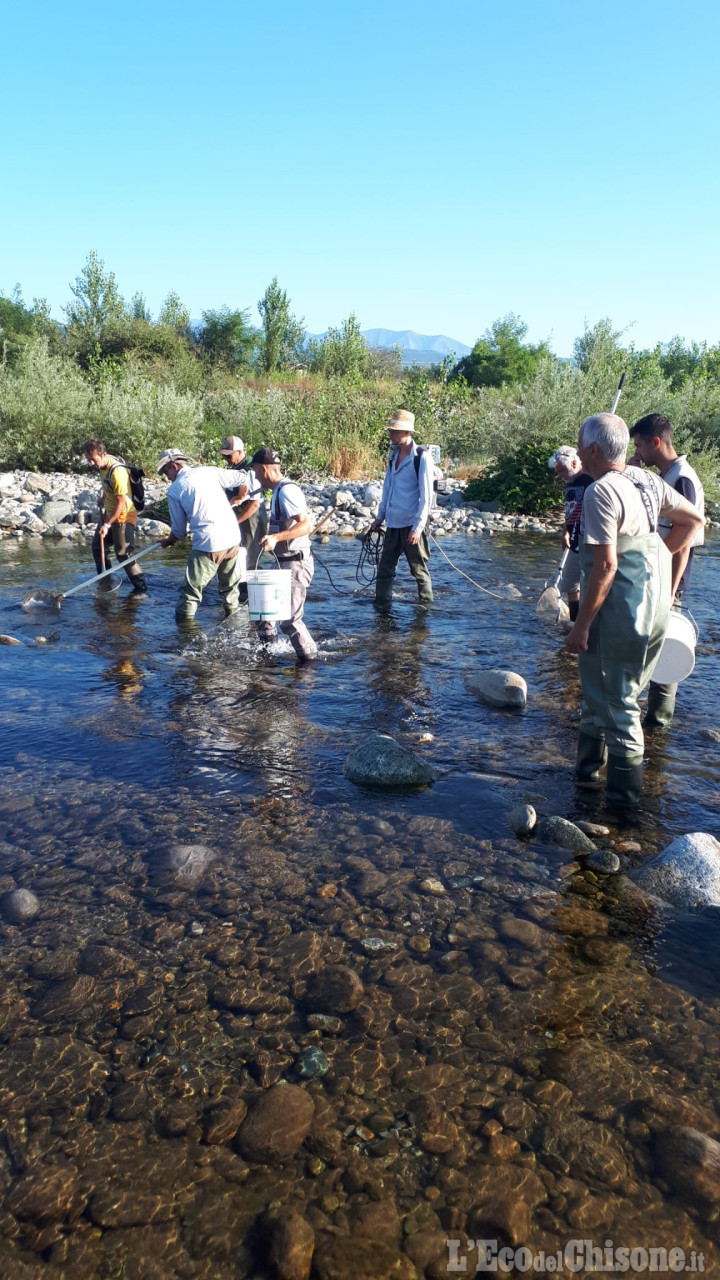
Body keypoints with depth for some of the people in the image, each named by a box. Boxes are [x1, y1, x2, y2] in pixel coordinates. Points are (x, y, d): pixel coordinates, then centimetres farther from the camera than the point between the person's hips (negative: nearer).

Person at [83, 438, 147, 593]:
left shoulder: (117, 472, -29)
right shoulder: (102, 465, -2)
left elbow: (121, 503, -26)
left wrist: (107, 525, -24)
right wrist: (102, 496, 5)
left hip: (123, 517, -10)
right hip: (108, 513, 10)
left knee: (123, 554, -10)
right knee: (98, 546, 18)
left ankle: (141, 588, -2)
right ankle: (105, 582, 33)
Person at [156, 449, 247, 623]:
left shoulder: (174, 490, 1)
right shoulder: (210, 471, 9)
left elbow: (179, 529, 6)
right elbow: (243, 478, 13)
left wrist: (168, 541, 27)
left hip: (207, 545, -4)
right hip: (233, 539, 5)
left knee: (191, 591, 4)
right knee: (230, 586, 23)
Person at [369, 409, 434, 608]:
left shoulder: (422, 458, -12)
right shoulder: (393, 455, 10)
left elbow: (426, 496, -14)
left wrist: (418, 527, -17)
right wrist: (379, 517, 18)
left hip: (412, 525, -7)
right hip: (393, 524, 7)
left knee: (419, 569, 4)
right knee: (385, 568, 9)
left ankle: (426, 607, 18)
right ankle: (381, 605, 19)